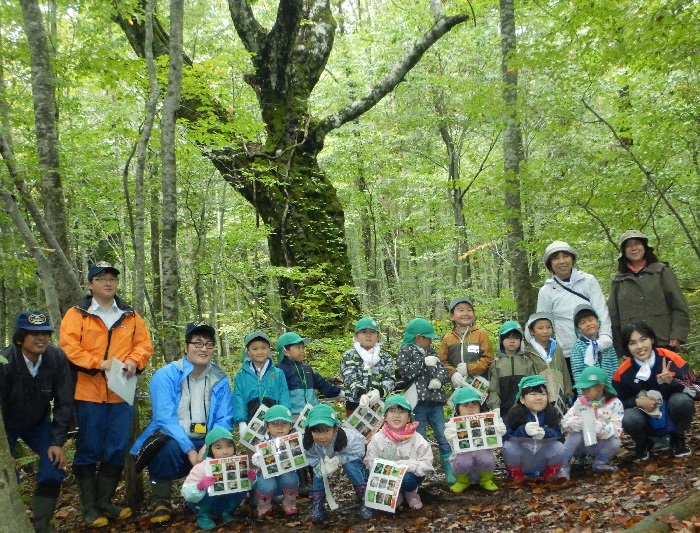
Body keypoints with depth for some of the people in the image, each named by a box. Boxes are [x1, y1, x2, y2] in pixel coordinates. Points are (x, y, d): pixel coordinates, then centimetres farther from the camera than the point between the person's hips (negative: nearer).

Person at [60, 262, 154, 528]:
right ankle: (89, 507, 14)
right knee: (88, 450, 2)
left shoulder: (130, 316, 13)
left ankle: (105, 501, 22)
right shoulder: (76, 314, 1)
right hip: (89, 393, -4)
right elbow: (68, 347, -10)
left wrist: (133, 361, -10)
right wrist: (99, 363, -18)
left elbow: (144, 344, 11)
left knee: (117, 450, 7)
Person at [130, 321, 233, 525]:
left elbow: (224, 420, -3)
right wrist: (189, 450, -31)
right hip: (171, 440, -3)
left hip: (204, 444, 3)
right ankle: (161, 501, -12)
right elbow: (165, 418, -21)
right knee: (171, 446, -37)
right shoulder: (165, 375, -11)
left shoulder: (220, 380, 2)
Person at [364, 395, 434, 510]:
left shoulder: (417, 439, -11)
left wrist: (408, 466, -28)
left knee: (407, 479, -34)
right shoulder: (378, 438, -7)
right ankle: (397, 495, 10)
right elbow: (370, 462, -5)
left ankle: (411, 495, 3)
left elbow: (427, 465, -12)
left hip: (409, 475, 0)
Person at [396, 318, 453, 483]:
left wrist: (439, 379, -12)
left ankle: (450, 471, 14)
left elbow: (443, 369, 10)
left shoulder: (430, 351, 15)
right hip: (417, 401, -5)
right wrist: (424, 362, -16)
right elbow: (405, 372, -16)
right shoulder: (405, 351, -2)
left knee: (443, 436, 7)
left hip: (435, 400, 5)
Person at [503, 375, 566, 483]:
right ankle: (516, 475, 0)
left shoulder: (551, 412, -5)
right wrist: (523, 431, -37)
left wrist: (545, 433, -33)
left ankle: (550, 474, 7)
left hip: (543, 459, 2)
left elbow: (559, 434, -12)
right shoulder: (515, 413, -13)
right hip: (522, 459, -1)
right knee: (509, 446, -28)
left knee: (559, 448, -24)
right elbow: (506, 437, -20)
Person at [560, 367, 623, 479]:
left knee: (615, 443, -31)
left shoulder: (615, 404, -13)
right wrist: (577, 422, -33)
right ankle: (562, 467, -21)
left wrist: (599, 427, -41)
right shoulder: (580, 402, -4)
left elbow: (616, 431, -22)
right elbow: (565, 421, -10)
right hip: (584, 443, 1)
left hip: (602, 445, -1)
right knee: (575, 433, -28)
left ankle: (599, 464, -3)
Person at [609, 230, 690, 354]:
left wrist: (677, 334, -7)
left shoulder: (661, 271, 7)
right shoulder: (618, 280, 11)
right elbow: (613, 314, 11)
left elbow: (678, 305, 3)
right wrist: (617, 346, 4)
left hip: (664, 343, -1)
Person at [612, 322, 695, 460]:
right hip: (647, 421, 0)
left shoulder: (670, 358, -16)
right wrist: (637, 402, -23)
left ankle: (678, 439, 1)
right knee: (627, 419, -32)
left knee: (682, 400, -31)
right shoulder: (623, 371, -13)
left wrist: (672, 381, -31)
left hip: (671, 416, 0)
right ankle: (643, 444, 5)